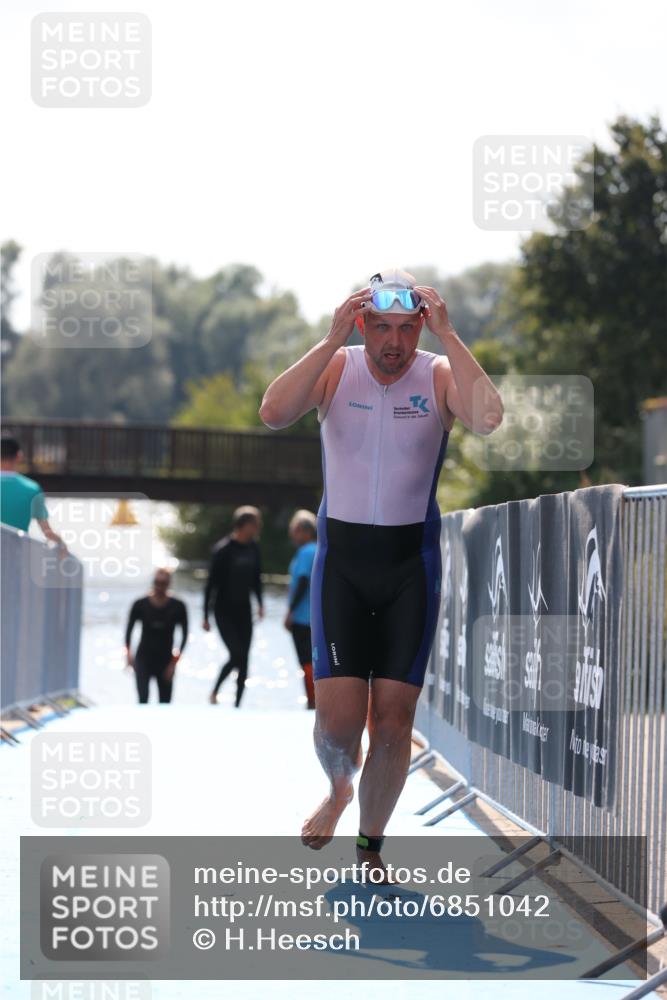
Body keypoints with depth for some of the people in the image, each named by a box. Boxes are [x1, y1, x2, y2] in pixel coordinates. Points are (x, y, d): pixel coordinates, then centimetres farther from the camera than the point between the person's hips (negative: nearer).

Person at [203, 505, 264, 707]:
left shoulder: (253, 547, 4)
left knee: (244, 660, 2)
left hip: (243, 610, 6)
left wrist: (260, 604, 5)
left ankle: (237, 704, 7)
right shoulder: (223, 549, -14)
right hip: (224, 611, -6)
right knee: (236, 655, -16)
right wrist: (206, 616, -11)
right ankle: (214, 692, 6)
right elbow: (211, 583, -12)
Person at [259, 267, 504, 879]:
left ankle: (371, 846, 19)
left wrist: (448, 335, -25)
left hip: (410, 562, 0)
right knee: (337, 718, -9)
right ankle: (339, 788, 26)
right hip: (340, 558, 0)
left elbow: (488, 418, -27)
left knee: (394, 722, -1)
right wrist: (333, 340, -24)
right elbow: (274, 412, -22)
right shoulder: (336, 368, -3)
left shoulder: (439, 375, -5)